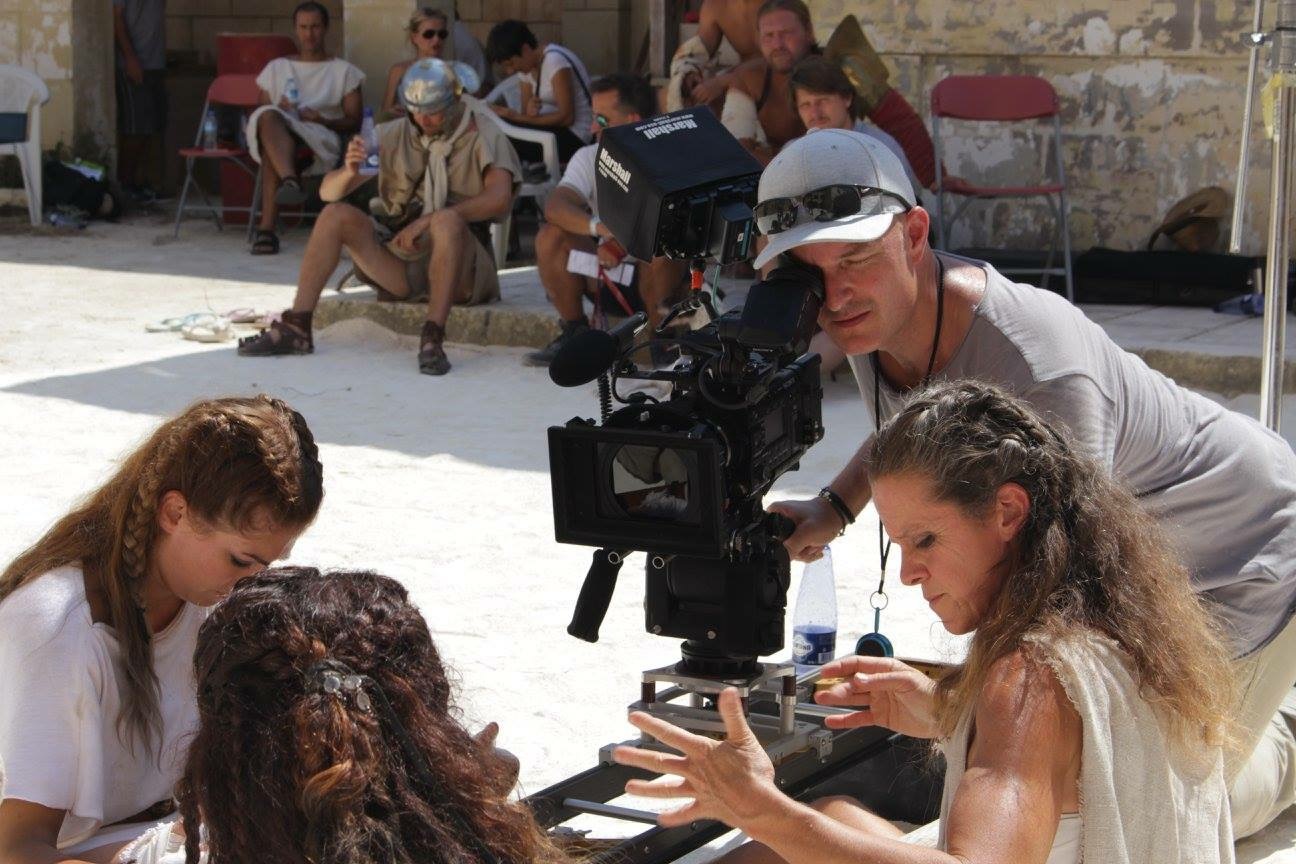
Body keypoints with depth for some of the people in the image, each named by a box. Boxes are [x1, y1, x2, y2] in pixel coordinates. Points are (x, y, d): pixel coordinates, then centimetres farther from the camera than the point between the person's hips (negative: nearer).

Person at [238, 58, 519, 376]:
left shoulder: (483, 136, -4)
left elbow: (499, 199, -23)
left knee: (448, 221, -36)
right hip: (401, 260, 5)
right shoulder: (394, 135, 7)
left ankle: (433, 338, -40)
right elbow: (328, 192, 4)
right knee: (336, 214, -14)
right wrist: (348, 172, -21)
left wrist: (430, 219, -29)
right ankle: (296, 327, -16)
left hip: (461, 264, -4)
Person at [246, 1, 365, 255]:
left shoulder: (343, 71, 19)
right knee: (268, 116, -39)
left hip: (321, 141, -2)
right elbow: (262, 113, 21)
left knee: (270, 149, -39)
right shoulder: (276, 68, 27)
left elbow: (354, 122, 11)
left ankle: (267, 228, -51)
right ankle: (290, 181, -64)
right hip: (278, 130, 2)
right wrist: (280, 110, -3)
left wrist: (323, 120, -9)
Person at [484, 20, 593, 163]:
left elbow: (566, 117, -20)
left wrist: (517, 117, -21)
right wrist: (528, 112, -16)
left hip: (575, 136, -8)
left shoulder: (555, 61, -17)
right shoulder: (527, 65, 8)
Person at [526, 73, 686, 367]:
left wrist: (622, 245, -37)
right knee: (550, 237, -19)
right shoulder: (589, 157, 1)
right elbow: (555, 207, -17)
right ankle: (574, 333, -5)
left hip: (652, 275, -4)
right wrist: (597, 227, -38)